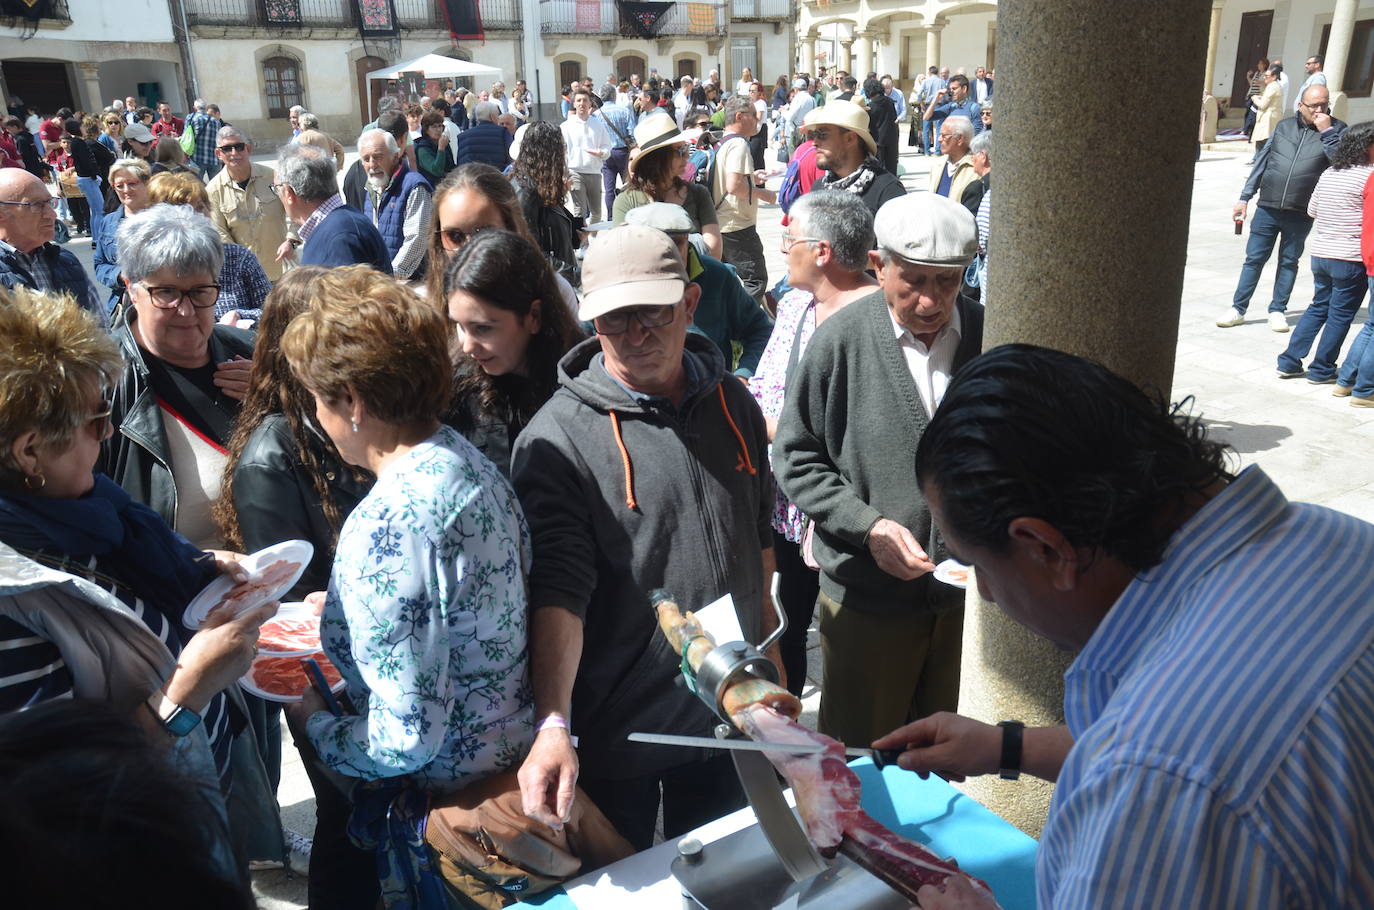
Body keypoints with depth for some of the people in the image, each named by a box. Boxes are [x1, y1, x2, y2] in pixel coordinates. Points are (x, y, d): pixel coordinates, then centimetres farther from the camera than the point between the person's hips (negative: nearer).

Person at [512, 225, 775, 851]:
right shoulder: (557, 439, -18)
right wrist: (552, 723, -35)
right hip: (616, 732, -4)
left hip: (728, 713, 5)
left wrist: (768, 657, 14)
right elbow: (558, 589, -24)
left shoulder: (733, 404, 0)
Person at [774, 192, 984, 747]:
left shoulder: (987, 336, -2)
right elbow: (796, 459, -5)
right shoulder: (840, 340, -10)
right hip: (867, 597, -2)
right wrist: (869, 525, -17)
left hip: (971, 591, 3)